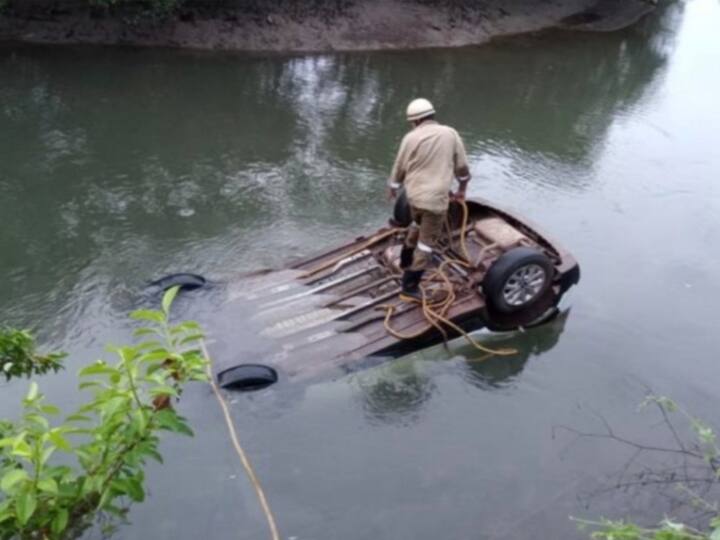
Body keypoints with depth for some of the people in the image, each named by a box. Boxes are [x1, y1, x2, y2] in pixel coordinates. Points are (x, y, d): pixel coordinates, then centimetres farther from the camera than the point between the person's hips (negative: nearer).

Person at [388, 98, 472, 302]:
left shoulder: (411, 138, -5)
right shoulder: (450, 134, -2)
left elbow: (399, 168, 4)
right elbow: (462, 167, 4)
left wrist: (393, 189, 22)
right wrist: (462, 190, 19)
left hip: (414, 194, 3)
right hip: (435, 198, -3)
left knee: (417, 226, 32)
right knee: (427, 242, 2)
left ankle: (405, 261, 46)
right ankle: (410, 288, 1)